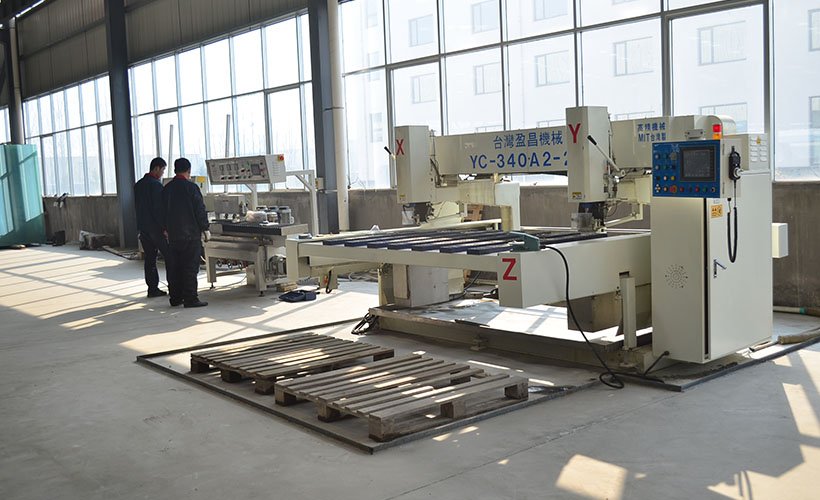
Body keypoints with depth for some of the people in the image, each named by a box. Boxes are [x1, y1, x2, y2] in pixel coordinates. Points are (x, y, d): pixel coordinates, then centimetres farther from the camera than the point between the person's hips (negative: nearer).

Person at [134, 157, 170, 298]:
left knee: (149, 258, 9)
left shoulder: (138, 185, 12)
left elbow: (138, 207, 16)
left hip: (143, 227, 8)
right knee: (169, 256, 0)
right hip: (156, 227, -8)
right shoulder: (156, 185, -14)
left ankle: (152, 288, 9)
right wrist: (165, 227, -15)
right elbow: (159, 208, -18)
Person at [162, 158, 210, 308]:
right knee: (190, 267, -4)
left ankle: (175, 297, 16)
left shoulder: (166, 189, 8)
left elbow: (163, 211, 15)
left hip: (173, 235, 6)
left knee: (175, 267, 12)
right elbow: (200, 210, -11)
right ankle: (190, 299, -4)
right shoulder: (191, 187, -11)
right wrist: (205, 229, -3)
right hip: (190, 234, -6)